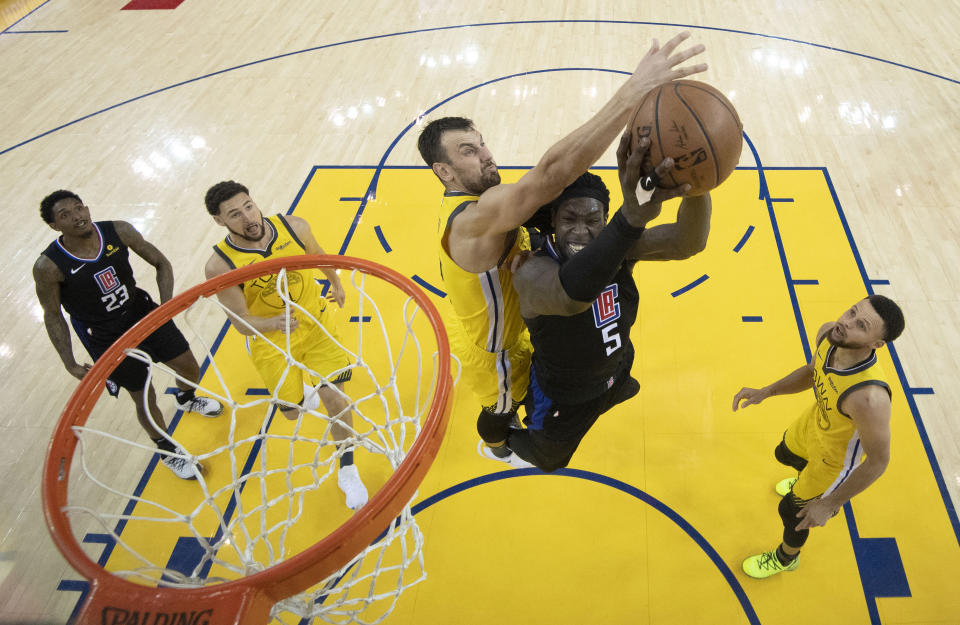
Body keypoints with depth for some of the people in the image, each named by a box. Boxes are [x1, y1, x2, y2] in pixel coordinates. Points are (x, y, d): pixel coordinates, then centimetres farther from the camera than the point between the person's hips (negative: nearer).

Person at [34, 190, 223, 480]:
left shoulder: (118, 231, -17)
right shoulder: (48, 267, -23)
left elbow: (161, 263, -3)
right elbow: (52, 316, -10)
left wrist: (166, 305, -15)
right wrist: (70, 364, -11)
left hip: (143, 313, 4)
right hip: (106, 339, -3)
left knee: (190, 368, 15)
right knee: (145, 398, 7)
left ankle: (186, 399, 54)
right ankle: (167, 451, 36)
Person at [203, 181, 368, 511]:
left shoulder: (294, 227, -18)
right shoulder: (220, 266, -25)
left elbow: (318, 255, 5)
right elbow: (241, 322, -19)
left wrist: (335, 281, 22)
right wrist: (276, 323, -40)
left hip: (316, 322, 1)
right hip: (271, 341, -1)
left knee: (336, 400, -2)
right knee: (292, 410, 12)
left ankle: (346, 471, 23)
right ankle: (302, 390, 54)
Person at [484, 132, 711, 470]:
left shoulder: (620, 247, -25)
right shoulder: (531, 270, -42)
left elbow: (688, 243, -42)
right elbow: (571, 294, -67)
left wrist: (697, 185, -66)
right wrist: (631, 217, -83)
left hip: (616, 370, 5)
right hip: (562, 397, -5)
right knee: (547, 457, 26)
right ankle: (503, 443, 59)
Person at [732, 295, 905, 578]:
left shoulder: (869, 397, -47)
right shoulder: (828, 333, -26)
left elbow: (878, 462, -30)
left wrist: (828, 505, -21)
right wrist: (765, 392, -11)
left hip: (836, 457, -6)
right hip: (814, 420, 6)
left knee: (791, 509, 17)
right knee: (785, 454, 36)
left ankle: (786, 557, 52)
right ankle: (807, 481, 74)